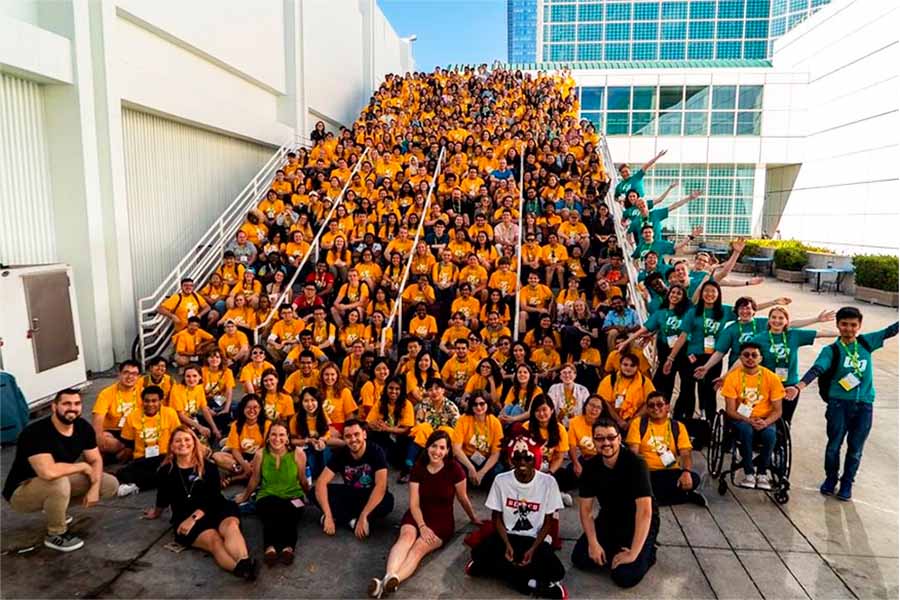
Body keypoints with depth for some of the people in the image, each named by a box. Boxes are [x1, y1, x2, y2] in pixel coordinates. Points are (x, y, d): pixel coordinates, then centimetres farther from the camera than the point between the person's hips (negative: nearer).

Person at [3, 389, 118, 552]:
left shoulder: (83, 427, -8)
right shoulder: (35, 433, -30)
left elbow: (96, 460, 0)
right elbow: (49, 472, -43)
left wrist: (94, 488, -17)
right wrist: (83, 466, -26)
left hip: (59, 483, 7)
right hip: (22, 491, -7)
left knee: (110, 485, -4)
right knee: (59, 482, -38)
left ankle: (56, 509, 15)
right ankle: (56, 535, -11)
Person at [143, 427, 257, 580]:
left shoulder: (209, 467, 10)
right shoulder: (166, 471, 12)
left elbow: (213, 498, -1)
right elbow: (163, 498, 27)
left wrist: (194, 518, -15)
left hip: (213, 510, 2)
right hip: (185, 518, -1)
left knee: (231, 525, -36)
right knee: (213, 539, -34)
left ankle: (244, 563, -65)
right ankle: (243, 569, -63)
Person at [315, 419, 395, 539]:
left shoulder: (375, 452, -21)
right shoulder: (340, 453, -12)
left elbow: (381, 486, -30)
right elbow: (321, 482, -21)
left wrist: (363, 516, -39)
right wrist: (328, 516, -33)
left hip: (371, 496, -3)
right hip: (349, 494, 3)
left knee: (388, 501, -37)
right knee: (315, 492, -19)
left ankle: (341, 518, -23)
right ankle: (353, 521, -22)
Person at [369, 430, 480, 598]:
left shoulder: (454, 469, -11)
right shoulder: (418, 468, -4)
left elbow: (463, 498, 5)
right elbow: (414, 504, -7)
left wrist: (473, 518, 16)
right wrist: (422, 526, -21)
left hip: (442, 520, -2)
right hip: (417, 516, 2)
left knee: (420, 546, -31)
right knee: (407, 535, -32)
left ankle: (393, 580, -57)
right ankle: (387, 578, -56)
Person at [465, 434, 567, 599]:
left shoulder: (548, 482, -9)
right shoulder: (501, 480, -6)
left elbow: (548, 522, -3)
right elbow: (496, 517, 1)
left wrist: (533, 549, -16)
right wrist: (507, 544, -15)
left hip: (536, 538, -1)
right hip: (507, 535, 1)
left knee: (555, 571, -30)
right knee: (479, 554, -29)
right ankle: (534, 583, -15)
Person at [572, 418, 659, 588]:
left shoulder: (636, 464, -28)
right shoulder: (590, 467, -11)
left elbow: (645, 511, -32)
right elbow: (585, 508, -6)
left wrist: (633, 553, -33)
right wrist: (593, 543, -19)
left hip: (640, 523, -5)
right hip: (609, 519, 5)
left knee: (625, 577, -20)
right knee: (580, 559, -8)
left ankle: (647, 551, 8)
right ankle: (614, 548, 15)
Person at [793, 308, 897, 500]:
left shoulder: (866, 342, 6)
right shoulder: (831, 350, -6)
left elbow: (890, 330, 11)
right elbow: (816, 369, -19)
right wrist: (798, 387, -34)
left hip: (864, 405, 2)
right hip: (839, 403, -2)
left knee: (855, 448, 9)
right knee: (834, 444, 4)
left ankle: (847, 482, 27)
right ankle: (831, 478, 26)